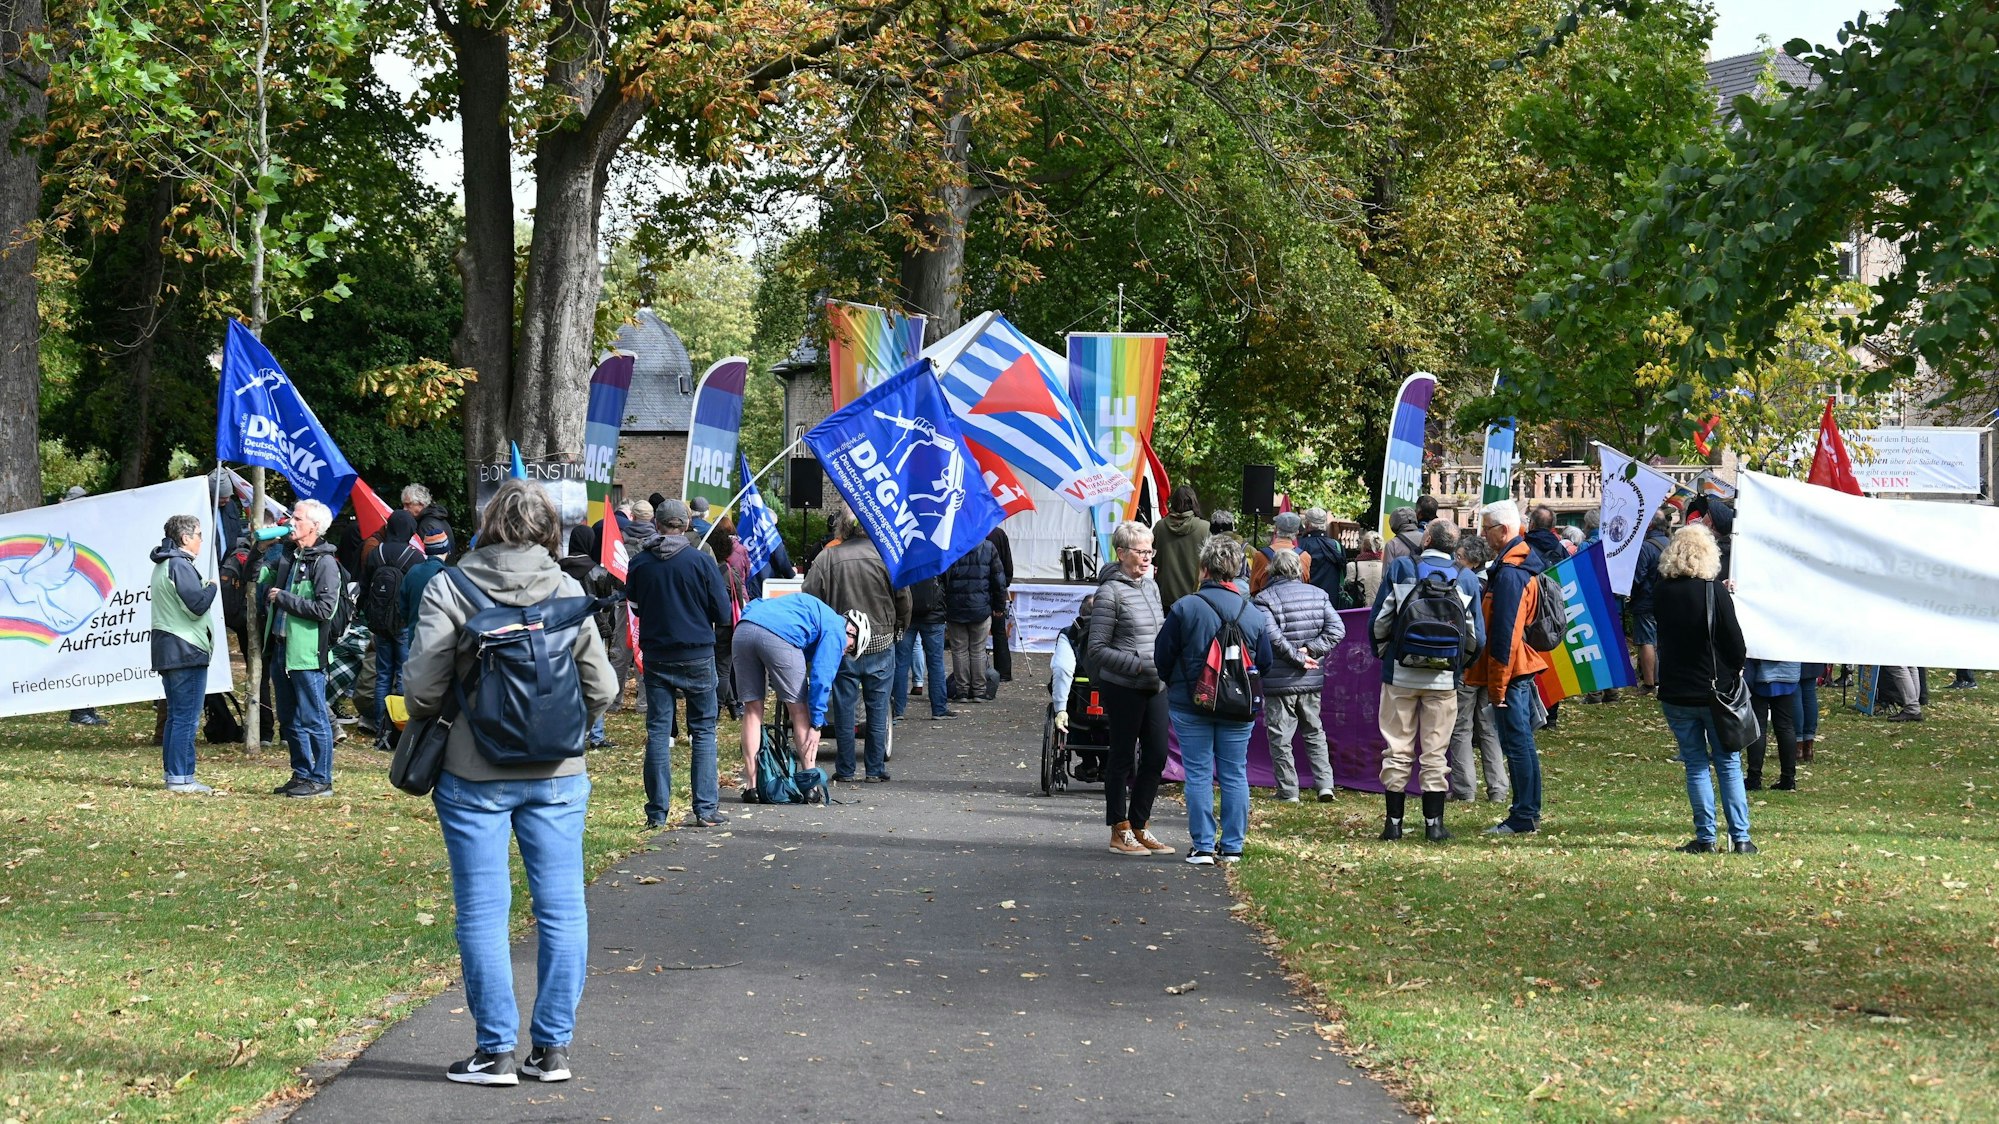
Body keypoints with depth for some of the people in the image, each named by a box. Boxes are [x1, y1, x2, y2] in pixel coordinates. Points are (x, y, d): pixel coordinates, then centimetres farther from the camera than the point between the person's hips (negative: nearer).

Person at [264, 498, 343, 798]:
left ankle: (321, 780, 2)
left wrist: (284, 598, -15)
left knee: (313, 719, -4)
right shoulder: (287, 556, 13)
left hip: (307, 652, -9)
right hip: (281, 647, 9)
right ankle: (302, 775, 23)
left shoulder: (324, 563, -11)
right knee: (290, 719, 14)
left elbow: (325, 608, -20)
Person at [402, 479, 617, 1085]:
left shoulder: (448, 590, -8)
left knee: (483, 911, 5)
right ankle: (552, 1046, 12)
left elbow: (422, 688, -11)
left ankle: (495, 1050, 6)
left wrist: (426, 733, 10)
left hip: (474, 776, -2)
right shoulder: (568, 591, 0)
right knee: (561, 909, 9)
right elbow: (601, 688, 1)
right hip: (558, 774, 2)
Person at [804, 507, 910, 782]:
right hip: (881, 644, 0)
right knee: (878, 707, 8)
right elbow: (903, 600, 0)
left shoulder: (826, 559, -7)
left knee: (844, 708, 7)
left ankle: (845, 769, 10)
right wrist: (899, 629, 16)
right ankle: (876, 768, 10)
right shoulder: (886, 556, -7)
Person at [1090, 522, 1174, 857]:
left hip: (1154, 687, 7)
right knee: (1123, 757, 1)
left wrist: (1164, 667, 7)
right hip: (1123, 688, -7)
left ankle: (1140, 826, 20)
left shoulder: (1151, 586, 13)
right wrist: (1138, 665, -20)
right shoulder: (1110, 592, -11)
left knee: (1157, 754, 8)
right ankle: (1120, 832, 9)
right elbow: (1098, 649, -13)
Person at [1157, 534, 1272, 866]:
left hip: (1190, 703, -2)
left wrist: (1172, 685, 15)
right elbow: (1265, 661, 7)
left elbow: (1162, 657, -4)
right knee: (1234, 775, 10)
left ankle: (1203, 846, 2)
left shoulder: (1184, 608, -10)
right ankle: (1233, 845, 11)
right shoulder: (1253, 613, 0)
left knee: (1198, 774, 3)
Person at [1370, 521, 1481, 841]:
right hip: (1444, 679, 1)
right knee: (1435, 752, 6)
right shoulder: (1466, 579, 2)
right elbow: (1476, 636, 4)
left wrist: (1384, 655, 15)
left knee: (1397, 749, 5)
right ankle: (1433, 823, 5)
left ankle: (1394, 822, 6)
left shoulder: (1400, 568, -2)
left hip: (1400, 674, -1)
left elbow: (1378, 622, -1)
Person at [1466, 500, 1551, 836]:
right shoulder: (1525, 564, 14)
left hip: (1510, 670, -10)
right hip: (1525, 669, 10)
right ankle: (1529, 814, 21)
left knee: (1516, 743, -6)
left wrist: (1497, 683, -18)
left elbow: (1505, 634, -21)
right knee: (1523, 742, 15)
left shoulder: (1509, 574, -19)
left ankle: (1522, 818, -3)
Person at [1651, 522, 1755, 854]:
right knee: (1729, 764, 7)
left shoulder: (1663, 593, -2)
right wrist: (1733, 671, 9)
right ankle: (1740, 837, 5)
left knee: (1696, 765, 9)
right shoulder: (1714, 591, -12)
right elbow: (1735, 643, -10)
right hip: (1714, 690, -2)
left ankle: (1705, 837, 7)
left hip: (1675, 693, 2)